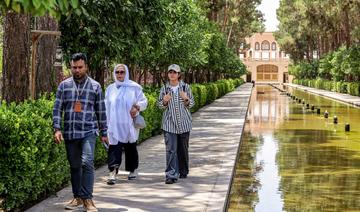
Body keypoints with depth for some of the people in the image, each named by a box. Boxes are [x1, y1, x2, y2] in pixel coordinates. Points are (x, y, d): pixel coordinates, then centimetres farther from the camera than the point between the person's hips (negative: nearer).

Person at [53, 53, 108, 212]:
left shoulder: (95, 86, 5)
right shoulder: (64, 85, 7)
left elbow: (101, 111, 8)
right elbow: (57, 109, 4)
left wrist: (104, 132, 8)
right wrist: (57, 129, -6)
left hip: (88, 132, -2)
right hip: (69, 133, 2)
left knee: (87, 163, -18)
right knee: (74, 166, 10)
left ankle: (87, 199, -13)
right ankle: (77, 197, 22)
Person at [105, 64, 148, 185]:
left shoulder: (134, 87, 1)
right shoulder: (110, 89, 10)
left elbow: (144, 101, 4)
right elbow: (106, 106, 15)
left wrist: (137, 107, -17)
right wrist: (106, 124, 11)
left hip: (129, 124, -1)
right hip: (114, 125, 1)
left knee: (130, 148, 9)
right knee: (114, 147, -10)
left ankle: (132, 170, 27)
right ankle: (112, 172, -17)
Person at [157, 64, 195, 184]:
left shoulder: (185, 87, 1)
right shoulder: (164, 88, 2)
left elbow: (192, 104, 5)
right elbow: (160, 105, 9)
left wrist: (186, 99, -16)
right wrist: (165, 101, -13)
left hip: (184, 123, 1)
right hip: (169, 123, -1)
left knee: (183, 148, 12)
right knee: (171, 149, -9)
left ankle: (183, 171, 29)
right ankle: (171, 175, -12)